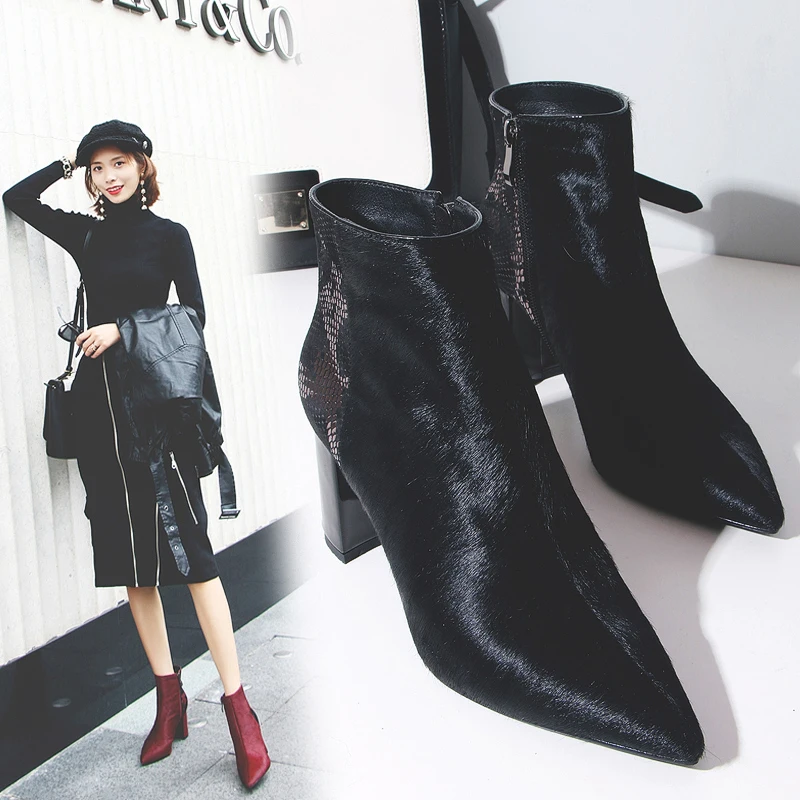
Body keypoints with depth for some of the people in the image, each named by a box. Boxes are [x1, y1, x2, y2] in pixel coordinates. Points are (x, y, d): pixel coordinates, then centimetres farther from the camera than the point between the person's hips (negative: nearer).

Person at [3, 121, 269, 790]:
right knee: (128, 557, 6)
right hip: (98, 402, 5)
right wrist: (70, 163, 18)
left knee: (188, 546, -10)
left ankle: (239, 709, -4)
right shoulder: (85, 234, 13)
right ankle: (170, 701, 17)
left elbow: (194, 316, -2)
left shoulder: (168, 235, 4)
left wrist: (123, 328, -10)